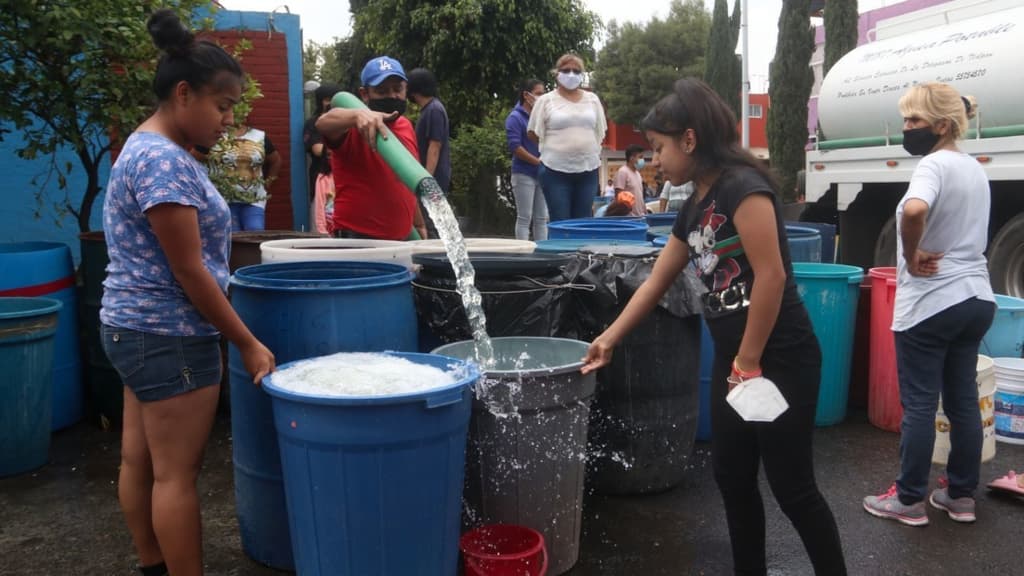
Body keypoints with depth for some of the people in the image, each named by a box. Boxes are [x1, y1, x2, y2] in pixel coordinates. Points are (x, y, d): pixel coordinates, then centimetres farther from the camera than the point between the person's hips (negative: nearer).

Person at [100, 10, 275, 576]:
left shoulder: (148, 148, 12)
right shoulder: (163, 160, -21)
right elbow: (189, 271, -21)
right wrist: (248, 344, -14)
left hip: (136, 328, 10)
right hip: (168, 336, -10)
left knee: (139, 460, 17)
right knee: (176, 475, -1)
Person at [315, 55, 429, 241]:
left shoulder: (406, 126, 10)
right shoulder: (354, 129, -11)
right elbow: (323, 122, -34)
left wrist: (419, 224, 23)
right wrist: (358, 114, -53)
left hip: (404, 235, 7)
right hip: (358, 237, -7)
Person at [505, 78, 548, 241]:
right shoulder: (515, 117, -6)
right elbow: (515, 146, -14)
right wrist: (538, 161, -13)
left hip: (542, 173, 6)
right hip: (524, 174, -6)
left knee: (541, 218, 7)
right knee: (524, 218, -3)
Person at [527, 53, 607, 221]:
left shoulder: (592, 99, 10)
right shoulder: (546, 100, 0)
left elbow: (600, 133, 16)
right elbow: (534, 133, 2)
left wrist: (591, 152, 11)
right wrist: (556, 146, 6)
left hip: (588, 169, 3)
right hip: (556, 170, -3)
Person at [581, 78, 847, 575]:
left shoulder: (742, 186, -16)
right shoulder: (693, 209, 11)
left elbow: (771, 276, -22)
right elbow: (656, 282, 19)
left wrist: (750, 362, -17)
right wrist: (609, 340, 21)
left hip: (780, 359, -9)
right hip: (732, 358, 9)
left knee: (791, 485, 1)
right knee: (731, 476, 14)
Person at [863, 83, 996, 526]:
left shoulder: (934, 164, -16)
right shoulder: (975, 169, 13)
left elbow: (914, 210, -38)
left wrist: (911, 257, -22)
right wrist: (932, 254, 8)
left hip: (930, 305, -9)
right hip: (976, 299, 9)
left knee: (918, 405, 2)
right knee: (964, 401, 14)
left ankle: (909, 501, 13)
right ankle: (961, 496, 25)